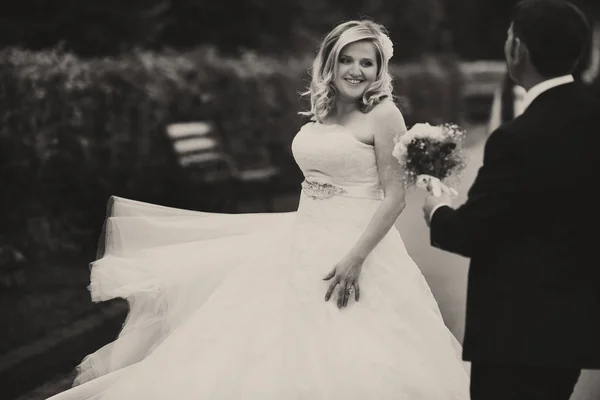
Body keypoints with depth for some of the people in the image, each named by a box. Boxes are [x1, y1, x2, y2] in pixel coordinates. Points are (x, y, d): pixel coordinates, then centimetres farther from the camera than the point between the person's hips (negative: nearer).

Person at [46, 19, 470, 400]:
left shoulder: (383, 115, -9)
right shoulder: (320, 114, 11)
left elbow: (395, 196, -14)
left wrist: (355, 259, -20)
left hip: (354, 250, -7)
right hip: (300, 248, 7)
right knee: (267, 356, 7)